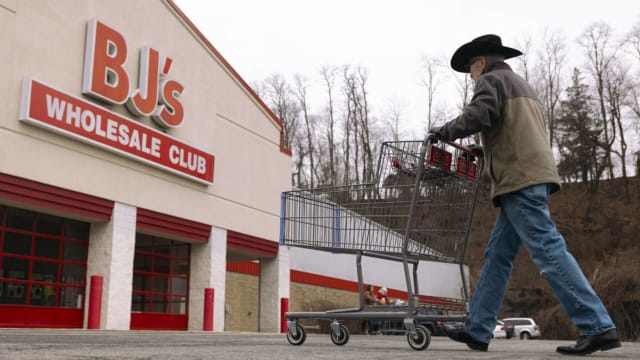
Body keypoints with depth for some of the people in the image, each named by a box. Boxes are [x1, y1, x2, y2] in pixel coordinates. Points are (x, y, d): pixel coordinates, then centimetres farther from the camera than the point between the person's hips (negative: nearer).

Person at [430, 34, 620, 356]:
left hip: (520, 179, -10)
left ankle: (597, 327, -13)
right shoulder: (521, 85, 30)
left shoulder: (491, 79, 2)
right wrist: (486, 150, 28)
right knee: (497, 256, 8)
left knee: (549, 251, -12)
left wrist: (444, 132, -3)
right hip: (531, 176, 10)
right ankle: (476, 330, 10)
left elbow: (478, 115, -16)